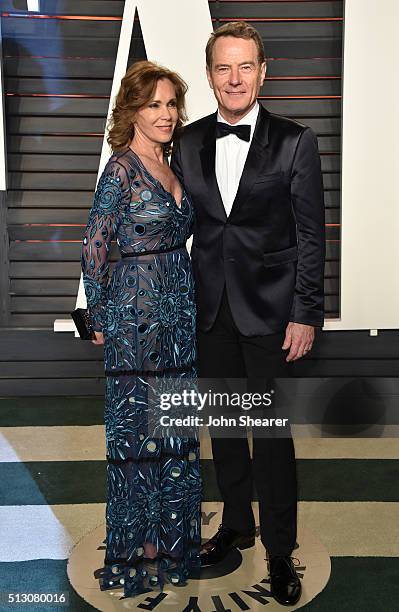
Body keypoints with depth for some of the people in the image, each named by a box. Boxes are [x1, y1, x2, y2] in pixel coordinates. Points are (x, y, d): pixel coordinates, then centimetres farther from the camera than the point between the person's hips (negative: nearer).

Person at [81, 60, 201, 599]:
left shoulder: (169, 167, 11)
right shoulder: (121, 169, -12)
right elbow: (94, 250, -12)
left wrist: (184, 304, 17)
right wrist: (102, 320, -6)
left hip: (178, 314, 8)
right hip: (137, 315, -8)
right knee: (138, 427, 3)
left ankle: (173, 533, 32)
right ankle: (140, 547, 20)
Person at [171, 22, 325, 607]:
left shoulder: (294, 141, -6)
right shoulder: (188, 142, 4)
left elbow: (310, 234, -6)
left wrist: (306, 314, -9)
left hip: (269, 310, -4)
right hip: (211, 309, 4)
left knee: (272, 430, 3)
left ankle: (279, 548, 21)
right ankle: (236, 524, 36)